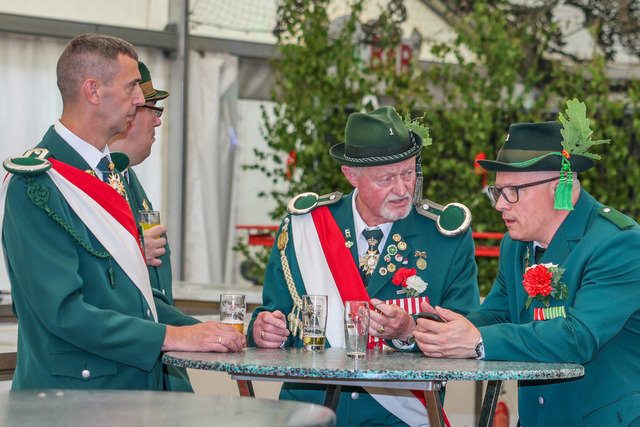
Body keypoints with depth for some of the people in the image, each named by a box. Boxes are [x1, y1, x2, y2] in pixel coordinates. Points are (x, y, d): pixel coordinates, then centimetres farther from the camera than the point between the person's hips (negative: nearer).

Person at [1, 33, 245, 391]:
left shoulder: (111, 172, 17)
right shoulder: (34, 185, -10)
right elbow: (63, 311, -17)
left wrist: (201, 330, 7)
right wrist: (172, 337, -16)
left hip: (139, 388, 7)